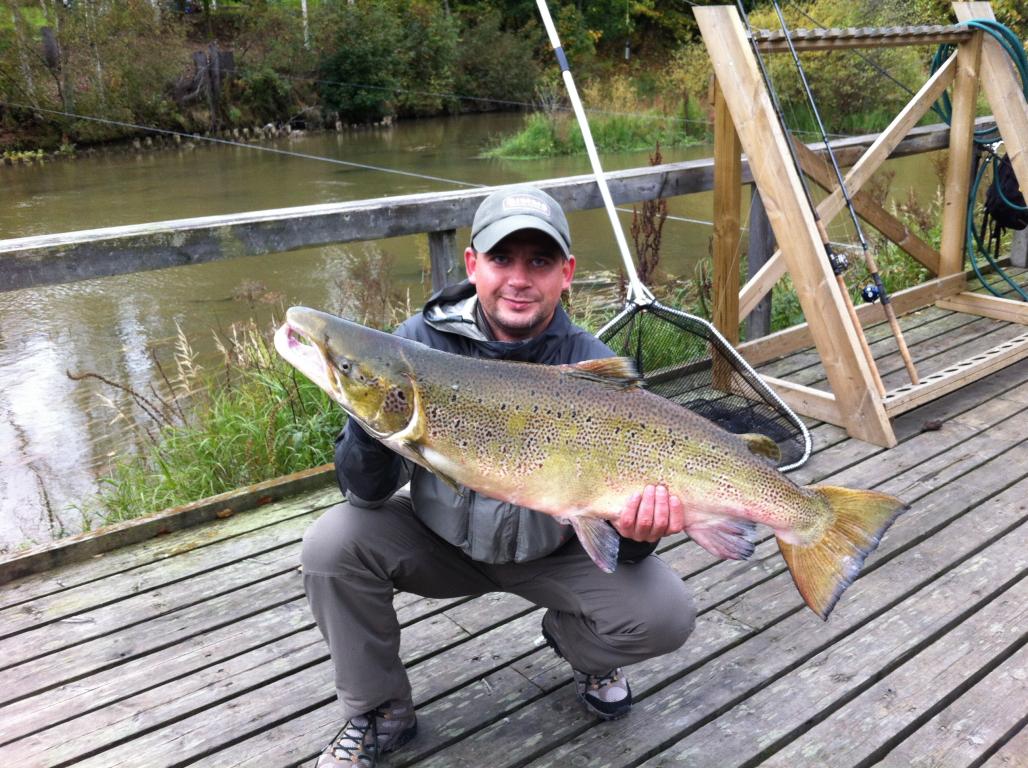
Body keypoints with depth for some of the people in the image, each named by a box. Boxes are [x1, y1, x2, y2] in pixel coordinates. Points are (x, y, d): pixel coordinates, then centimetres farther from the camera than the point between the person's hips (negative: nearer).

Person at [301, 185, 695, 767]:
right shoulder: (420, 343, -16)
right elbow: (369, 494, -18)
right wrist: (370, 426, -39)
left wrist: (638, 531, -40)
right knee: (334, 544, -24)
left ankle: (578, 645, 16)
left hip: (552, 549, 0)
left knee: (665, 616, -22)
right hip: (440, 539, 1)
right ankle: (379, 713, 3)